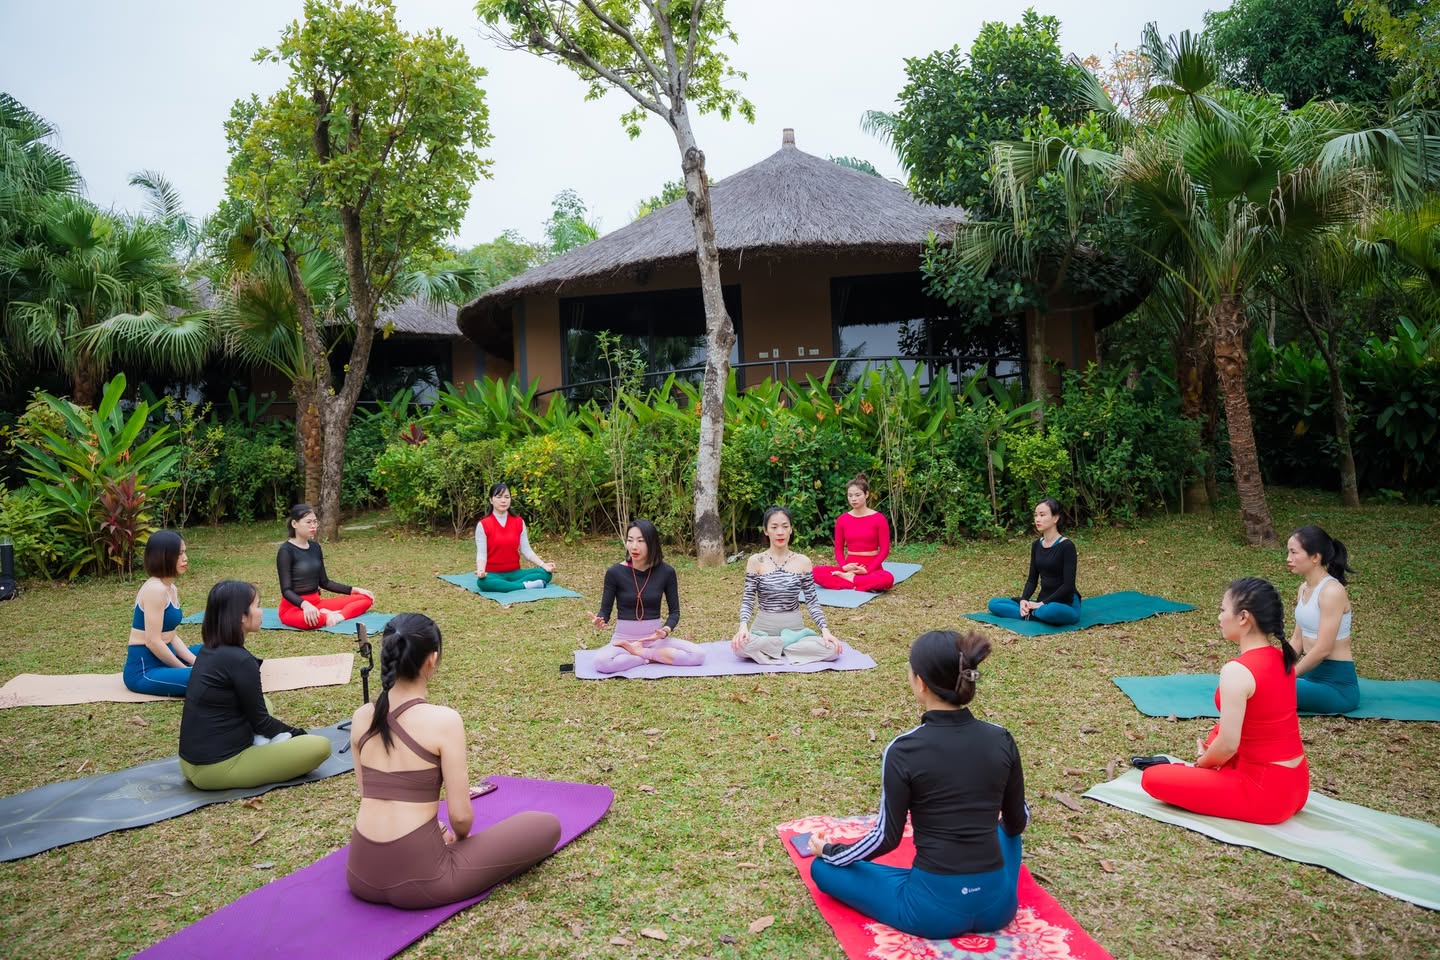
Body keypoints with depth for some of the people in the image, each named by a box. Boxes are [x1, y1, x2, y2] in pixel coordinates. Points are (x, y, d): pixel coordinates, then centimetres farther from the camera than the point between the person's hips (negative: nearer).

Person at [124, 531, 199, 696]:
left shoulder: (171, 589, 11)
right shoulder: (155, 589, -17)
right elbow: (153, 641, -20)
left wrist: (196, 662, 3)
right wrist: (186, 669, -12)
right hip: (144, 671, -10)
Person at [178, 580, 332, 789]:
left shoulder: (208, 651, 7)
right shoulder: (240, 660, -20)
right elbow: (260, 720, -8)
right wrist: (296, 733, 6)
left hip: (193, 763, 9)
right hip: (217, 769, -9)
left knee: (260, 703, 27)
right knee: (320, 746, -9)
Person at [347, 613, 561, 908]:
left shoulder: (361, 717, 3)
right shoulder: (444, 720, -15)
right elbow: (460, 815, -12)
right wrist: (457, 838, 12)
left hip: (361, 876, 7)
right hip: (416, 878, -7)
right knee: (547, 825, 4)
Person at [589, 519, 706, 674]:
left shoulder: (666, 571, -5)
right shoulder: (615, 572, -8)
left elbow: (674, 611, 2)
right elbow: (605, 610, -2)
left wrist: (666, 630, -19)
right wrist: (599, 621, -26)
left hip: (654, 637, 2)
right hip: (624, 638, -1)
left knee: (698, 654, -21)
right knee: (602, 662, -35)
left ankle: (641, 653, -8)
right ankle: (651, 657, -11)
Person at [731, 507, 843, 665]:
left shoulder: (803, 561, 0)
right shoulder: (756, 561, -4)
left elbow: (812, 601, 1)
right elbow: (748, 599, -4)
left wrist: (825, 630, -13)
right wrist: (743, 626, -23)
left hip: (795, 630, 2)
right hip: (764, 630, -2)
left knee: (832, 648, -25)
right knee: (740, 645, -35)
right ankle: (791, 646, -12)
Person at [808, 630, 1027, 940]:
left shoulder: (904, 751, -16)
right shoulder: (1002, 740, -4)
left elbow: (887, 837, -8)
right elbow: (1017, 823, 9)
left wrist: (828, 851, 9)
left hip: (933, 910, -5)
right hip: (998, 905, 5)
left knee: (823, 867, 14)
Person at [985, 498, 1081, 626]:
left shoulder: (1066, 546, -14)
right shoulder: (1037, 545, 7)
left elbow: (1068, 585, -18)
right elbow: (1032, 579, 8)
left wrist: (1042, 603, -20)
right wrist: (1024, 600, -10)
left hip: (1066, 605, -6)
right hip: (1043, 603, 6)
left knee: (1051, 611, -43)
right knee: (994, 603, -8)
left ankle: (1029, 614, -14)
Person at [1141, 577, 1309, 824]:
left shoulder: (1237, 670, -23)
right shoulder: (1281, 659, 4)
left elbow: (1228, 744, -21)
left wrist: (1201, 764, 1)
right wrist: (1210, 757, 18)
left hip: (1266, 793, -8)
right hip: (1296, 785, 8)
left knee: (1153, 778, -3)